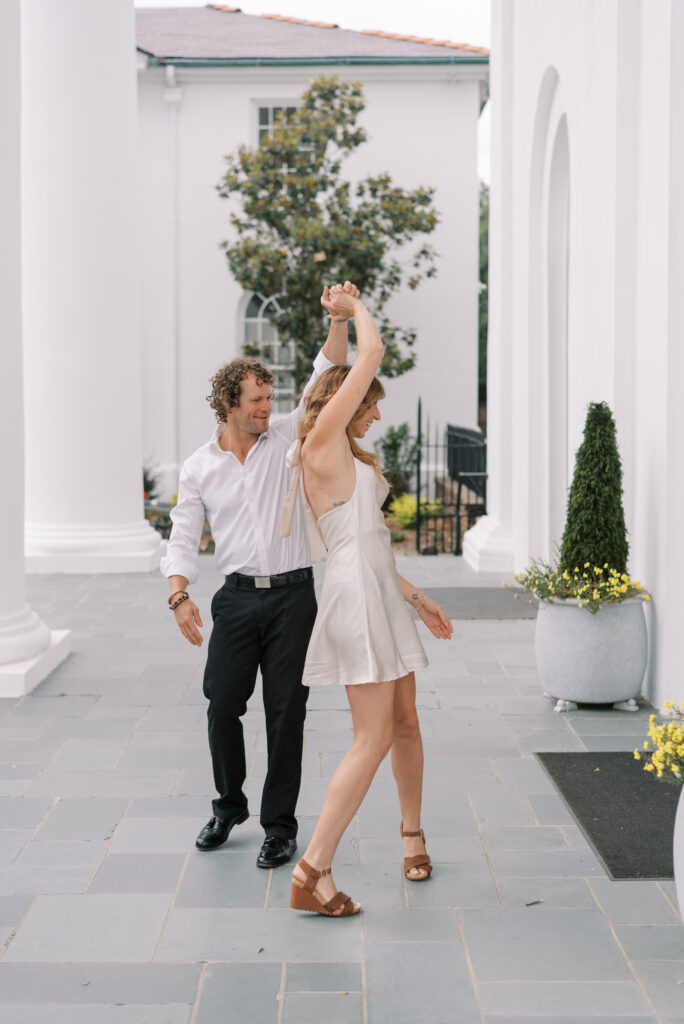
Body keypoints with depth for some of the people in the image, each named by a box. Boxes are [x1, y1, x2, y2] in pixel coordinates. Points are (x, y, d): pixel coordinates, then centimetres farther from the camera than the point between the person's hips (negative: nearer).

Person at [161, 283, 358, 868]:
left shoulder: (287, 440, 5)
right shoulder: (198, 468, 7)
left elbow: (326, 380, -2)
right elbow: (184, 538, 7)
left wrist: (340, 319, -14)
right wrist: (180, 595, -8)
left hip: (294, 595, -1)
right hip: (237, 597, 1)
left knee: (286, 712, 0)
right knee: (223, 705, 2)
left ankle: (280, 825, 11)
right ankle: (229, 806, 26)